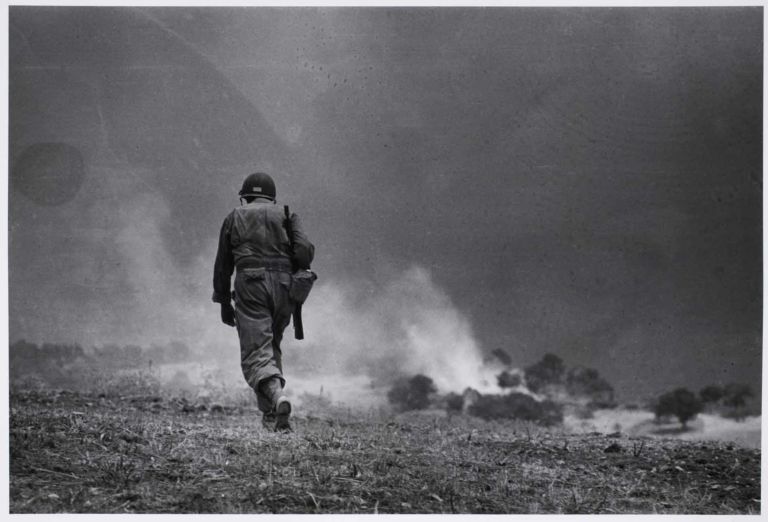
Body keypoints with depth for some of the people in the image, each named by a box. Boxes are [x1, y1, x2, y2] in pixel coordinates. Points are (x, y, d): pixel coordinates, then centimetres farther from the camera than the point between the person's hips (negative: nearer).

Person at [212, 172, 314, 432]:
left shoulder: (234, 217, 15)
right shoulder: (286, 216, 15)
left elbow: (222, 264, 14)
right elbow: (305, 251, -2)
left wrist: (224, 303, 21)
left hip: (250, 285, -2)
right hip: (283, 286, 2)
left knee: (257, 354, -8)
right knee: (271, 345, 21)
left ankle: (277, 396, -36)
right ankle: (270, 413, 17)